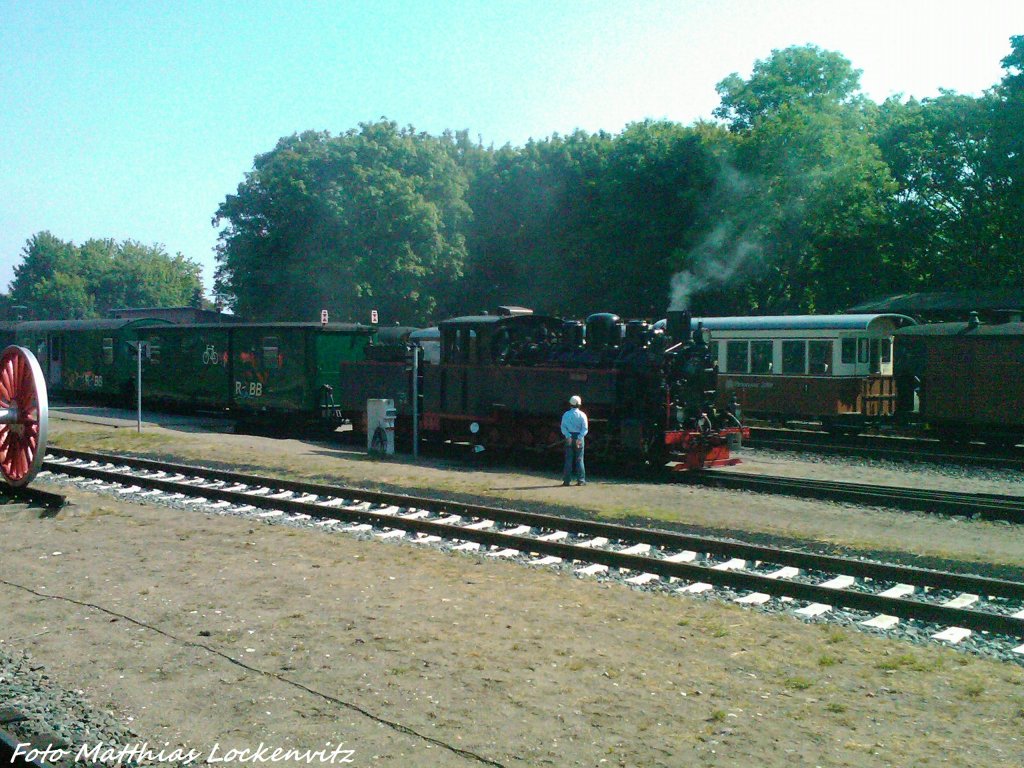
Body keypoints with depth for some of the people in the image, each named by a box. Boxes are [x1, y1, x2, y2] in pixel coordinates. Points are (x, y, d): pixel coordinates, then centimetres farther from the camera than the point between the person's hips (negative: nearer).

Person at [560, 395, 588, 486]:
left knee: (568, 459, 3)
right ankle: (581, 480, 1)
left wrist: (568, 436, -17)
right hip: (579, 437, -1)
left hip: (569, 438, 1)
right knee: (579, 459, 4)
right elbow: (585, 428, -11)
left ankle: (566, 480, 0)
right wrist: (579, 438, -18)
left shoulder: (566, 414, 4)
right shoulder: (582, 415, 0)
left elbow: (563, 427, -8)